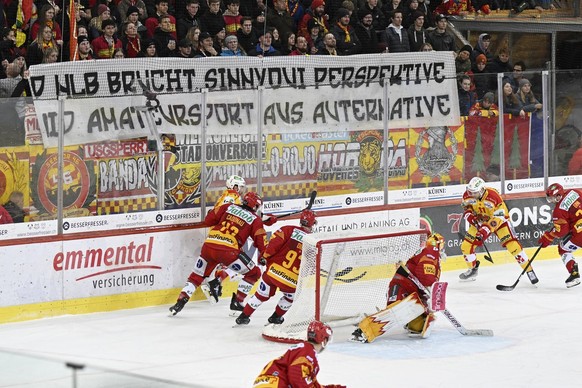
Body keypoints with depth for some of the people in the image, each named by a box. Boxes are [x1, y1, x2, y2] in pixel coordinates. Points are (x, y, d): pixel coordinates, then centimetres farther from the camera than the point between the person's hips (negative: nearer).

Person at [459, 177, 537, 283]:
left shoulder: (493, 196, -34)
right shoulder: (468, 195, -18)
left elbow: (499, 217, -29)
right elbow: (466, 206, 4)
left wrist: (486, 229, -37)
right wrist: (469, 214, -17)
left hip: (500, 219, -5)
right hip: (480, 221, 5)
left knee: (512, 245, -18)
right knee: (466, 245, -2)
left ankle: (529, 270, -5)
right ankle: (473, 269, 24)